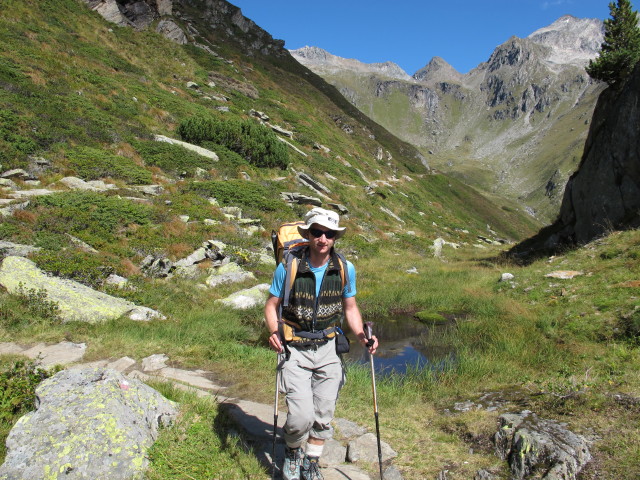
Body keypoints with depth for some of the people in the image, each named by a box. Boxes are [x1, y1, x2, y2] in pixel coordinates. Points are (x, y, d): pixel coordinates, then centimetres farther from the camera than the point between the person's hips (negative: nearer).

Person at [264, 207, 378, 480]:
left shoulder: (345, 269, -5)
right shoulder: (288, 267, -13)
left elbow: (350, 307, 6)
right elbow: (271, 305, -4)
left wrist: (361, 335, -11)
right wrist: (274, 332, -23)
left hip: (327, 348, 3)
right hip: (294, 350, -3)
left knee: (324, 414, 11)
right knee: (301, 415, -10)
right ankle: (292, 451, 24)